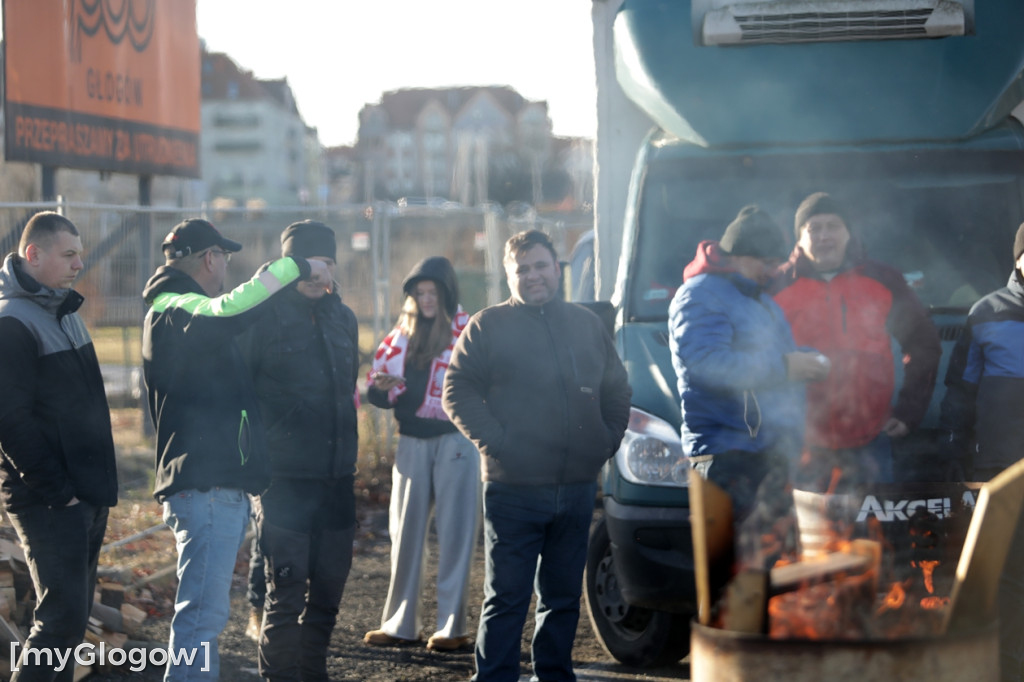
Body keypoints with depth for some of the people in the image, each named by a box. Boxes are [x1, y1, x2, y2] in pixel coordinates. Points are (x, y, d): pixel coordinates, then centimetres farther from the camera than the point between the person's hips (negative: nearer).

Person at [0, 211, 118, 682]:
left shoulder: (64, 312, 16)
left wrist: (99, 483, 17)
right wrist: (57, 492, -18)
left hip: (87, 496, 9)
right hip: (48, 501, -9)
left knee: (73, 613, 12)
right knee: (61, 617, -12)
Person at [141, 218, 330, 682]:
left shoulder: (177, 310, 23)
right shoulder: (175, 311, -12)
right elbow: (228, 309, -31)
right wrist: (296, 268, -23)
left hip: (221, 486, 11)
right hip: (205, 487, -11)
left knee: (205, 607, 17)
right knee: (204, 610, -14)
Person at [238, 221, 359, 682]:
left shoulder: (342, 318, 13)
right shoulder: (262, 315, -7)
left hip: (336, 479, 6)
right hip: (284, 478, -6)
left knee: (328, 591, 12)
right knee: (285, 595, -5)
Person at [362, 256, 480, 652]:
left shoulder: (467, 330, -1)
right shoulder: (403, 333, 14)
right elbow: (378, 391, 16)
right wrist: (382, 386, -6)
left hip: (455, 440, -5)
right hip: (412, 441, 5)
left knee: (455, 533, -4)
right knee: (405, 531, 5)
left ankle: (452, 626, -1)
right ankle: (400, 623, 11)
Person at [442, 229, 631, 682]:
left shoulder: (586, 325, 15)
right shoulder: (488, 326, 2)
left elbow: (617, 390, 22)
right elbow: (458, 392, -2)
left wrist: (608, 440, 8)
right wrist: (494, 441, -12)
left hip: (577, 488, 4)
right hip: (513, 488, -4)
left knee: (564, 595, 11)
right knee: (506, 597, -4)